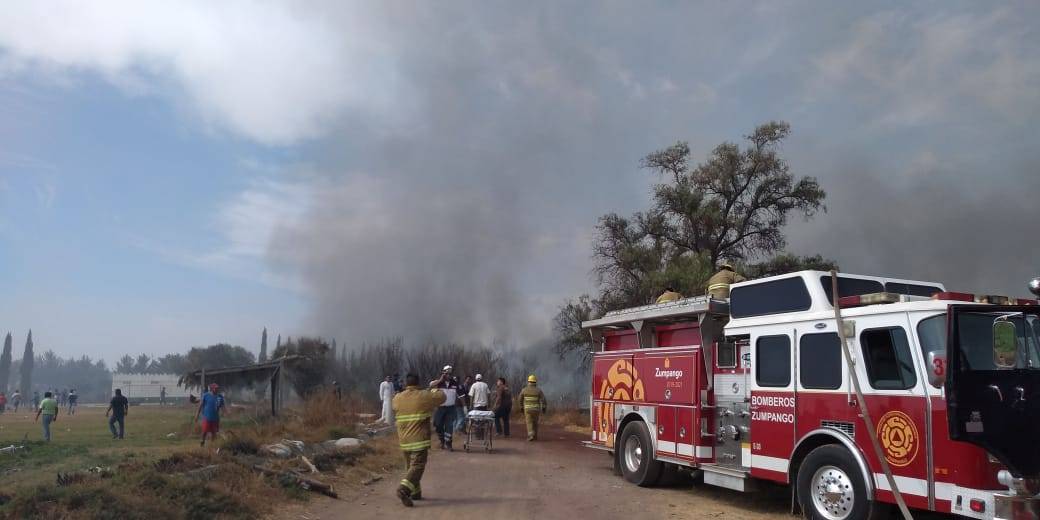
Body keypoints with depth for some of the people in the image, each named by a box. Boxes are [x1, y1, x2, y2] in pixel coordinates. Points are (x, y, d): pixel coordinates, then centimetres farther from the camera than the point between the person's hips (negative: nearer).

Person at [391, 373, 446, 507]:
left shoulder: (397, 398, 5)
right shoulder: (423, 396, -7)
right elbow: (441, 396, 6)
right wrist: (434, 388, 25)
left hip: (404, 441, 5)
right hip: (419, 440, -5)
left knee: (410, 467, 18)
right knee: (417, 466, -6)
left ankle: (415, 492, 25)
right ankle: (404, 489, -24)